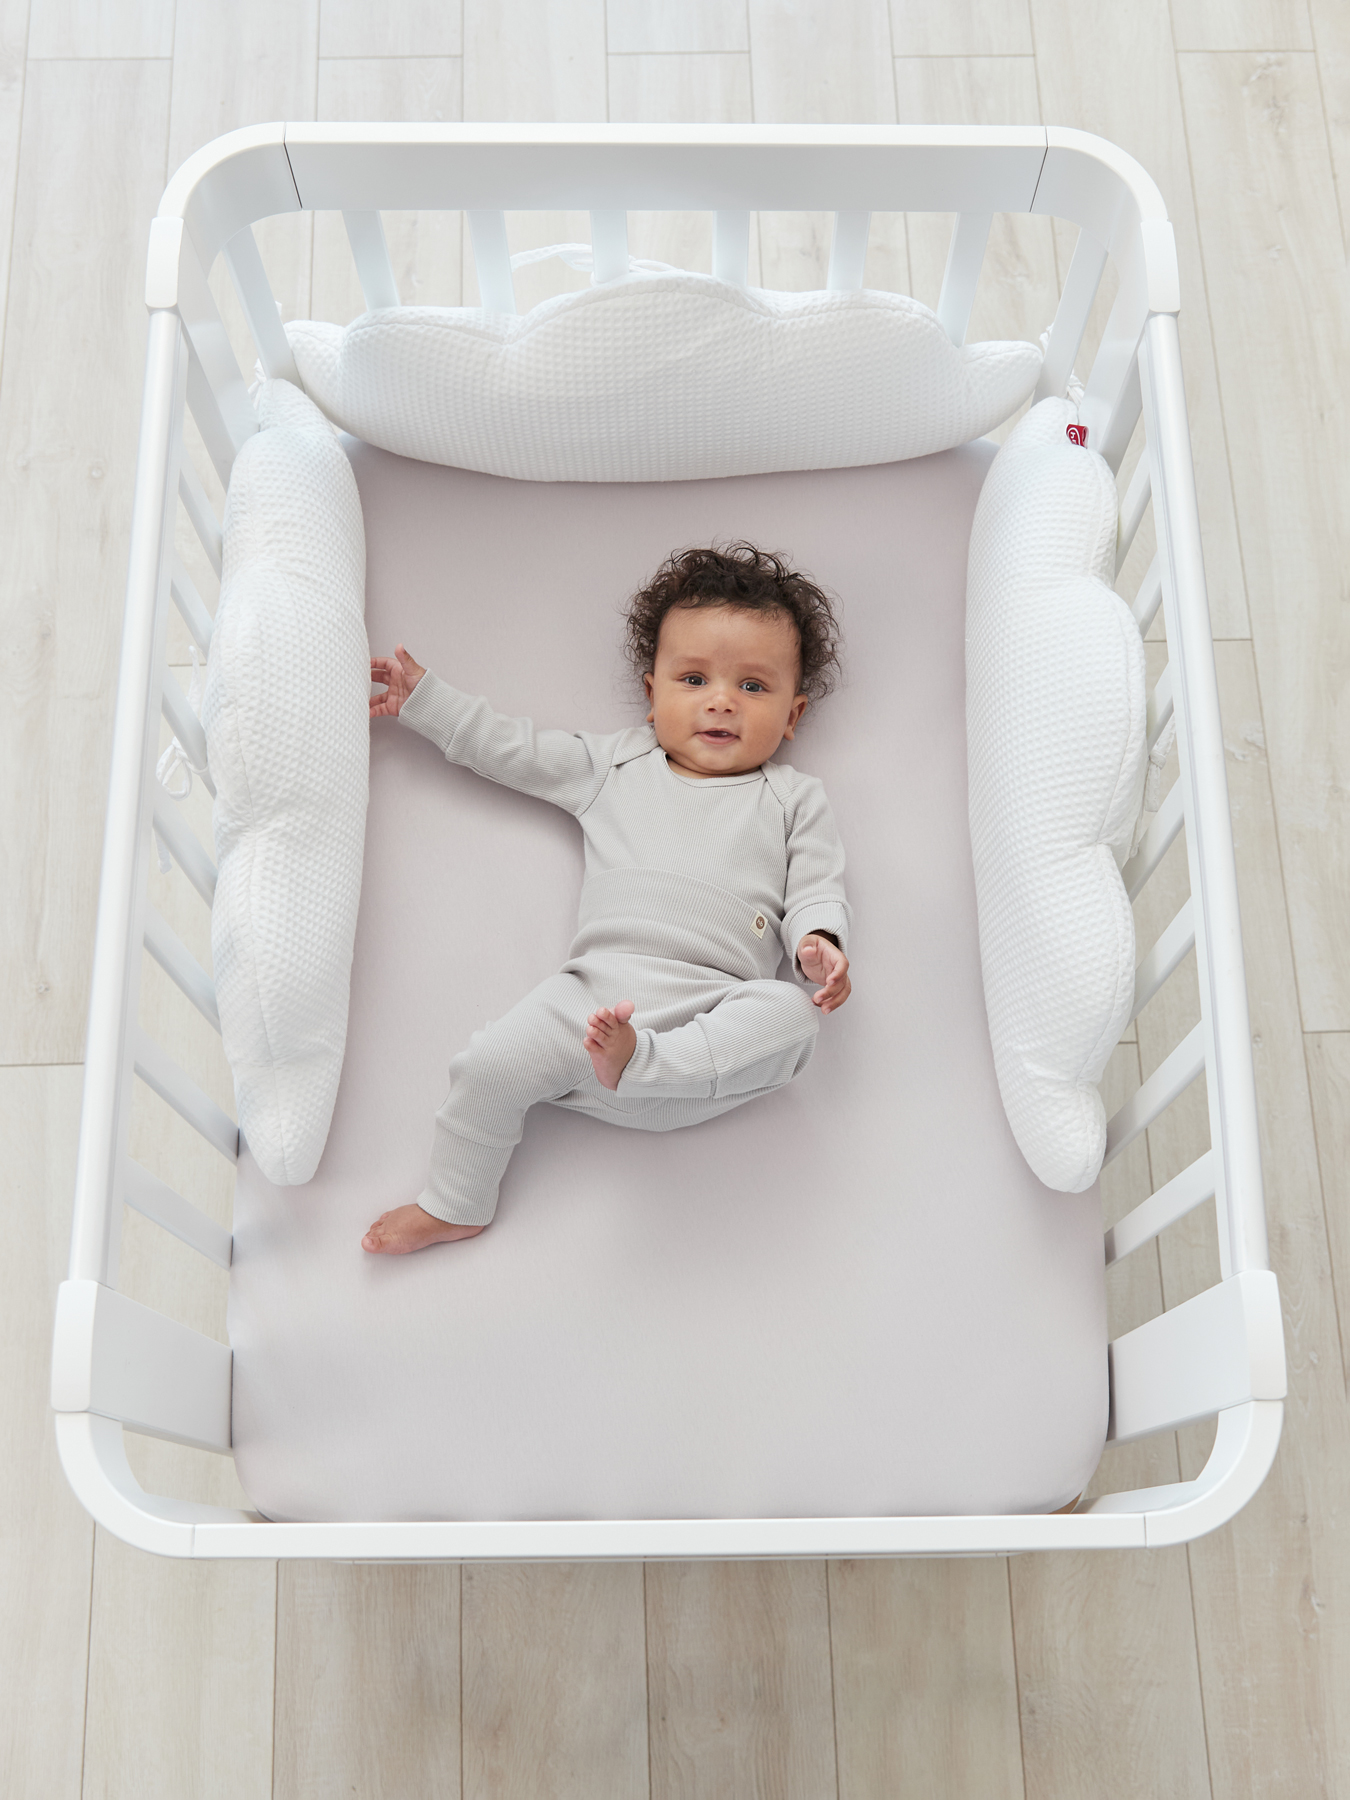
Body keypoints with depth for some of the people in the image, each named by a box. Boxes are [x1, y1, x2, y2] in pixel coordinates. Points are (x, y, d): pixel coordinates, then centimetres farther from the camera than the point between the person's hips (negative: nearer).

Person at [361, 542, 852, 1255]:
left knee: (792, 1012, -30)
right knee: (490, 1062, -19)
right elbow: (512, 749, 27)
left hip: (714, 1012, -1)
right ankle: (453, 1205, 3)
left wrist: (818, 942, -12)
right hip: (595, 993, 1)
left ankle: (639, 1060, -40)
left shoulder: (793, 799, 18)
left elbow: (816, 890, 11)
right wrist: (422, 699, 27)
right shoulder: (614, 763, 22)